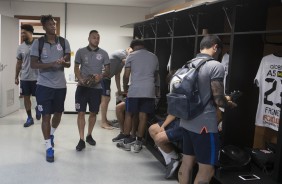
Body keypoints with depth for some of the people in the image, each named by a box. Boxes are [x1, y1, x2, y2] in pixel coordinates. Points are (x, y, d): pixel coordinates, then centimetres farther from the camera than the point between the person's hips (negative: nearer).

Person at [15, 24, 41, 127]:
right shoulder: (21, 47, 4)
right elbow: (19, 63, 10)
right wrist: (16, 77, 10)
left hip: (37, 77, -3)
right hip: (24, 78, 3)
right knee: (26, 97, 7)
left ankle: (38, 108, 36)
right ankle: (29, 118, 19)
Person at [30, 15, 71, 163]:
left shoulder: (64, 42, 3)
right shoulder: (38, 43, -5)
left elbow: (68, 63, 5)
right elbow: (33, 64, -9)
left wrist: (64, 62, -19)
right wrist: (52, 64, -22)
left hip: (60, 85, 3)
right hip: (44, 85, -3)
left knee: (58, 113, 17)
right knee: (46, 115, -1)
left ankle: (51, 134, 45)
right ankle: (49, 147, 10)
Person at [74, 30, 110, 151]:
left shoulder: (103, 54, 4)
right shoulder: (81, 52, 2)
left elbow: (107, 70, 5)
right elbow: (76, 68, 5)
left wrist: (101, 76, -17)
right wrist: (81, 79, -13)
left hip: (96, 88, 2)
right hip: (82, 87, -1)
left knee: (93, 113, 11)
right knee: (81, 113, -4)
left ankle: (89, 136, 28)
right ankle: (81, 140, 1)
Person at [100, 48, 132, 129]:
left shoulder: (122, 61, 14)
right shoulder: (122, 53, -13)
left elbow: (117, 75, 16)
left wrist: (119, 90, 13)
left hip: (106, 78, 10)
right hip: (102, 76, -10)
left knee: (107, 99, 14)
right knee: (105, 99, -9)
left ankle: (104, 120, 25)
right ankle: (103, 122, -5)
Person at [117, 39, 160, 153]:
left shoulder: (131, 56, 5)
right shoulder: (154, 57, 16)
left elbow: (126, 76, 3)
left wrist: (124, 88, 18)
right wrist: (157, 88, 35)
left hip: (135, 90, -3)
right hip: (149, 90, 3)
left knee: (129, 114, 9)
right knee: (143, 116, 4)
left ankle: (127, 142, 13)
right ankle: (138, 144, 9)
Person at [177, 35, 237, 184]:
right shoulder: (215, 66, -14)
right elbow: (218, 100, -17)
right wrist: (229, 103, 6)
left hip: (187, 122, 8)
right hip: (204, 125, -8)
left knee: (186, 163, 16)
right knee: (207, 170, 3)